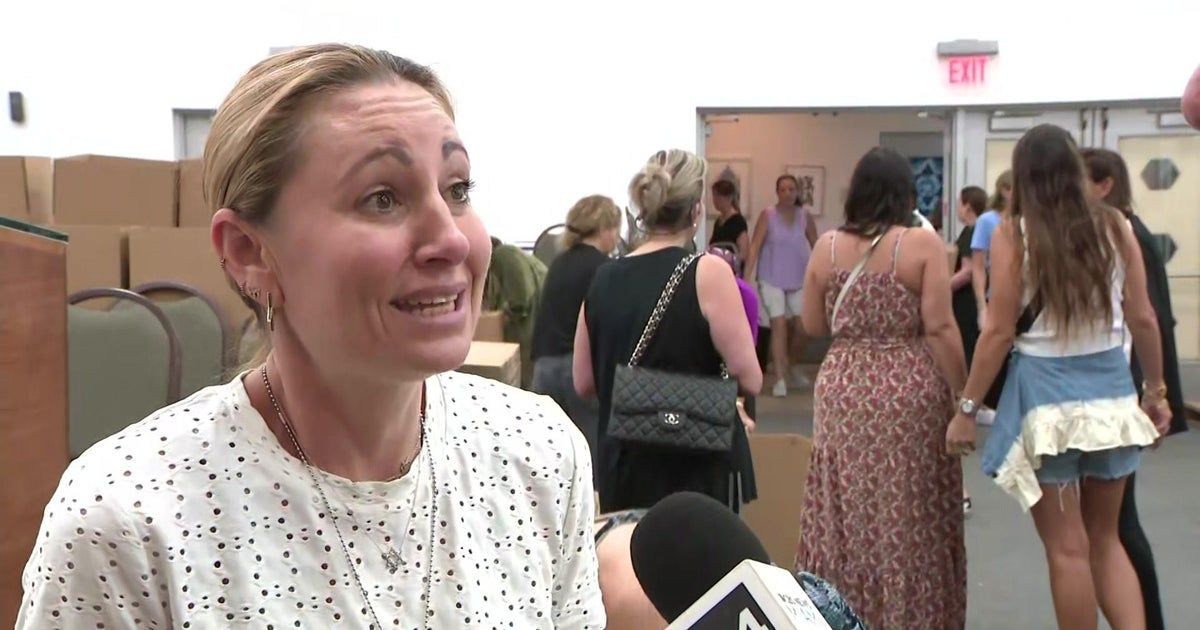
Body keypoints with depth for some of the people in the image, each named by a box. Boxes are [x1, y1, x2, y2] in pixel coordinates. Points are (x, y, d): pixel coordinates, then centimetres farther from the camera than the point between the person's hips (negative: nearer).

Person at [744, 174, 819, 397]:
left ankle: (795, 367, 30)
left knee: (802, 328, 3)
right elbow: (755, 246, -11)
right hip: (771, 280, -3)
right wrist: (746, 277, -18)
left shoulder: (805, 216, 1)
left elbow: (816, 247, 7)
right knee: (779, 326, -6)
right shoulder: (767, 215, -7)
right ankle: (780, 379, -1)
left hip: (800, 280, 3)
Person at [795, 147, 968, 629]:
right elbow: (940, 328, -11)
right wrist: (961, 396, -4)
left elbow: (814, 326, 9)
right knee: (910, 518, 7)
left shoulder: (827, 247, 3)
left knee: (848, 512, 11)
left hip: (843, 393, 3)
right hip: (911, 394, -3)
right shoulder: (923, 243, -7)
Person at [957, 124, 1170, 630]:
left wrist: (967, 406, -2)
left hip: (1047, 396, -4)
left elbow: (999, 331, -10)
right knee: (1105, 538, 19)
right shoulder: (1115, 227, 2)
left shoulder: (1013, 234, -8)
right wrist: (1156, 389, 19)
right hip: (1111, 392, 4)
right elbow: (1143, 319, 6)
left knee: (1067, 547, 7)